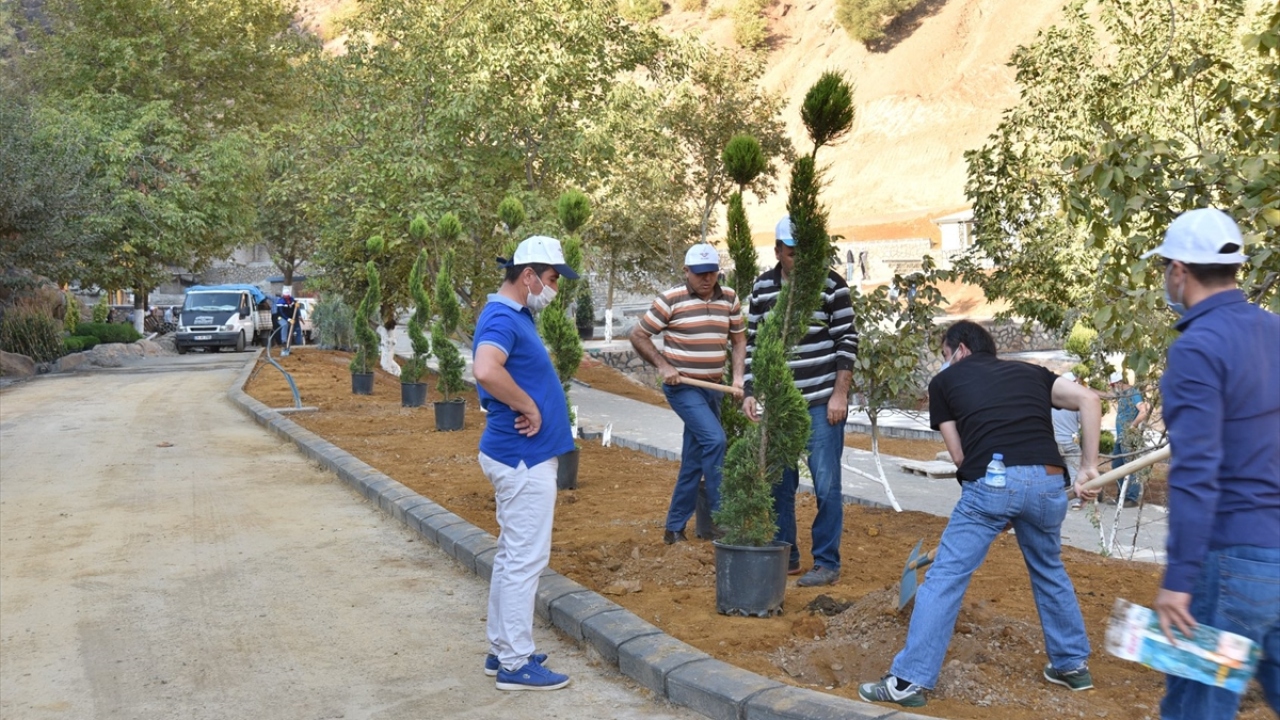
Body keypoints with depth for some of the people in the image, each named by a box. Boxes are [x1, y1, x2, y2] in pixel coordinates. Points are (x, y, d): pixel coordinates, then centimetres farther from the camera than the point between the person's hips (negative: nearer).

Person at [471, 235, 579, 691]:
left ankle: (502, 650, 25)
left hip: (520, 454, 10)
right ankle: (516, 664, 7)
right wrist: (528, 407, -25)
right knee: (526, 559, -3)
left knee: (512, 556, 16)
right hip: (524, 457, -10)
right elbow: (486, 370, -39)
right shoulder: (502, 318, -19)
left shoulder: (515, 314, 12)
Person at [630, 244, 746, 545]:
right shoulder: (670, 300, -9)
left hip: (713, 387, 6)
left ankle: (674, 528, 20)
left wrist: (738, 374, 0)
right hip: (682, 387, -6)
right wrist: (663, 365, -12)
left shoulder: (729, 299, 6)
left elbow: (739, 339, 15)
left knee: (694, 459, 9)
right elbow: (638, 336, -3)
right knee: (714, 439, -22)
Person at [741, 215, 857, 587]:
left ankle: (827, 562, 10)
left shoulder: (831, 284, -5)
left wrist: (840, 393, -10)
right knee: (777, 484, 9)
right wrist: (748, 392, 5)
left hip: (822, 403, -4)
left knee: (826, 485, -1)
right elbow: (752, 342, 12)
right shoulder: (762, 287, 7)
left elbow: (847, 341, -5)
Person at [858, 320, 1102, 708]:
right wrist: (1089, 468, 12)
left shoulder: (944, 381, 19)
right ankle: (1073, 664, 40)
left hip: (990, 483, -4)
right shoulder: (1031, 372, 26)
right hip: (1048, 481, 4)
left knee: (945, 578, 2)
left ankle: (910, 680, 2)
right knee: (1050, 572, 28)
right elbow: (1089, 400, 13)